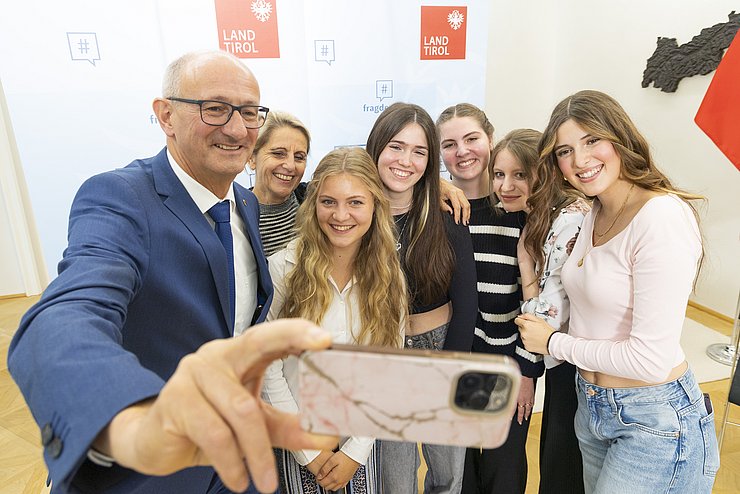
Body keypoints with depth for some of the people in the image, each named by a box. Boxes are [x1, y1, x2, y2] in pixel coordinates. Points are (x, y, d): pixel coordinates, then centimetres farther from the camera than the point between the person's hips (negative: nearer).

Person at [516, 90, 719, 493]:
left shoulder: (663, 217, -23)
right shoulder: (596, 212, 4)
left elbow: (652, 360, -26)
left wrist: (554, 343, -14)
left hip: (655, 421, -8)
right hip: (592, 406, 8)